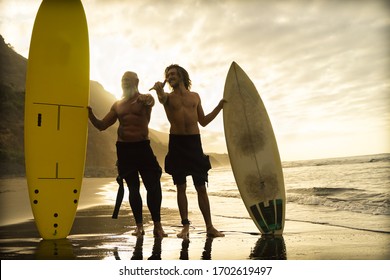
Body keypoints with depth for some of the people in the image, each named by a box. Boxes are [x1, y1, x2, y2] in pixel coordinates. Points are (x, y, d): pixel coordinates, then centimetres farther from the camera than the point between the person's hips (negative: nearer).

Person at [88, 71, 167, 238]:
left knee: (153, 185, -6)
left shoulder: (145, 99, 5)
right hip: (123, 148, 3)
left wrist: (146, 103, -44)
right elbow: (101, 126, 15)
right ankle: (139, 226, 15)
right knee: (133, 187, 6)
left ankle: (157, 225, 5)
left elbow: (150, 103, -21)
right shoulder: (117, 105, 15)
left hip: (142, 146, -3)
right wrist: (90, 114, -2)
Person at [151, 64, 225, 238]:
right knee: (181, 187, 2)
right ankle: (185, 226, 11)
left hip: (194, 141, 1)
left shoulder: (195, 96, 15)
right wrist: (159, 89, -41)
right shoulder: (168, 97, 9)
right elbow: (162, 98, -19)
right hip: (176, 142, -1)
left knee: (201, 187, 1)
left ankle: (209, 227, 8)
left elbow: (203, 122, 19)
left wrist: (219, 107, 14)